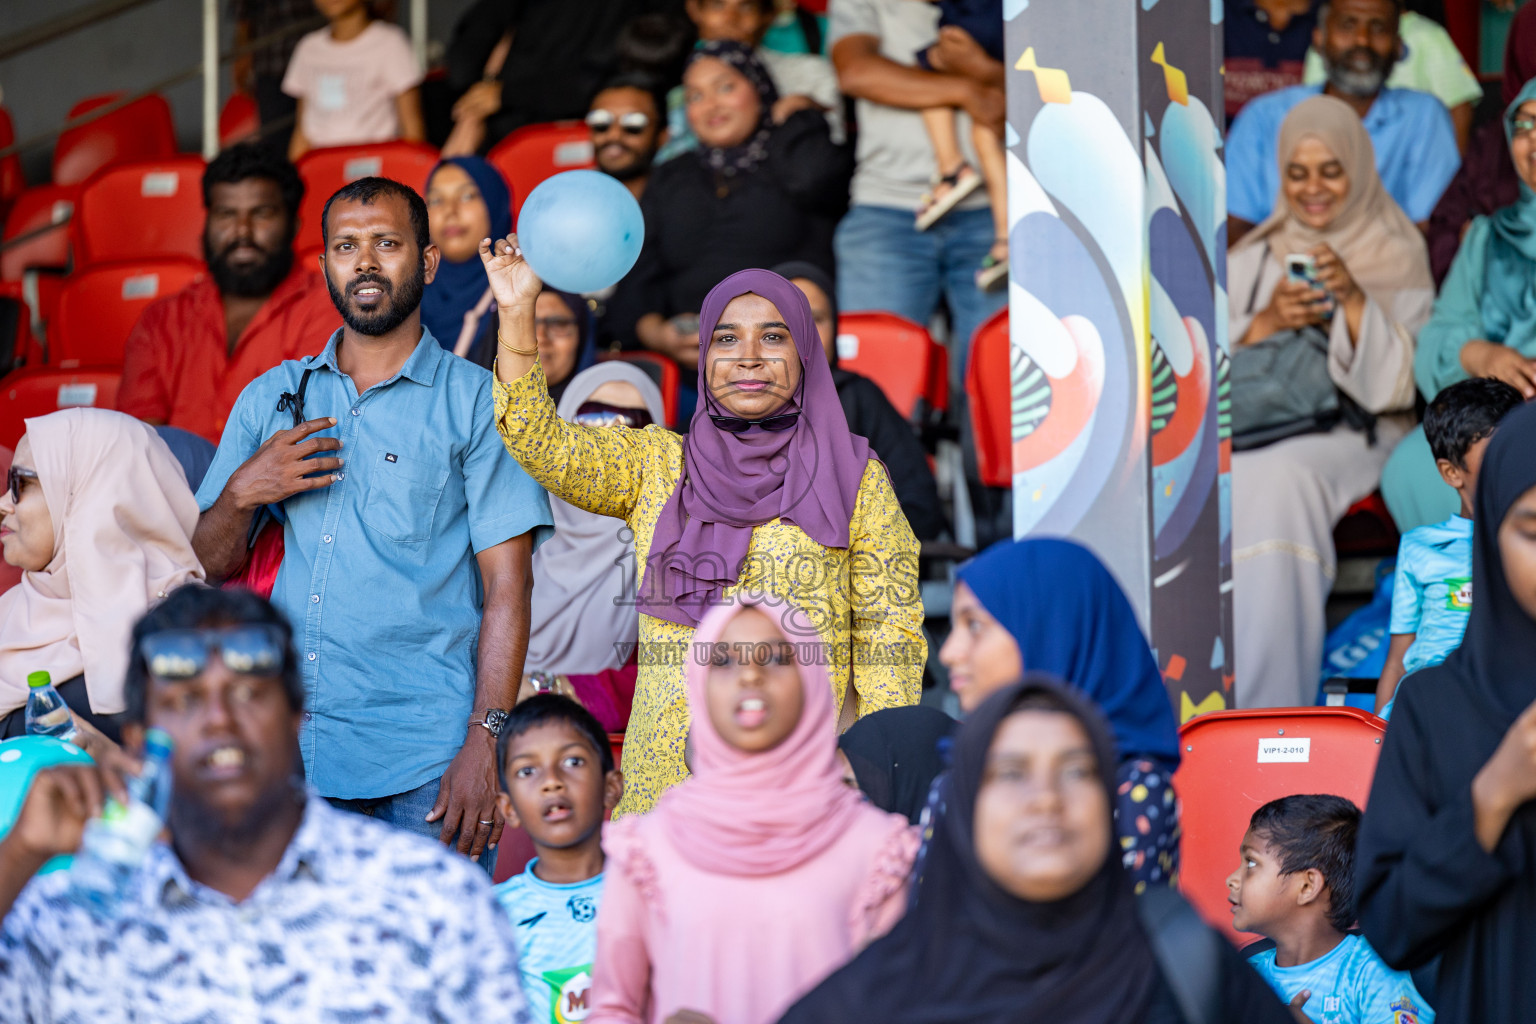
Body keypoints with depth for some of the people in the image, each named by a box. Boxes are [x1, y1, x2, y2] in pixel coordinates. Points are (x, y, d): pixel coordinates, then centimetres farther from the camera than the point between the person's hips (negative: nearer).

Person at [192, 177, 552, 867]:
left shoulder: (475, 402, 3)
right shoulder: (272, 398, 15)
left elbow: (506, 589, -4)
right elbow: (209, 567, 17)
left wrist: (486, 742, -14)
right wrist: (242, 493, -4)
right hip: (295, 752, 3)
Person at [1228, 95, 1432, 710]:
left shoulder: (1397, 257, 11)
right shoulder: (1254, 257, 21)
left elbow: (1398, 382, 0)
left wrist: (1353, 300, -13)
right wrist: (1266, 323, -5)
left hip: (1350, 431, -3)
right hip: (1254, 423, 3)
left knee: (1281, 477, -38)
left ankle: (1262, 700, -39)